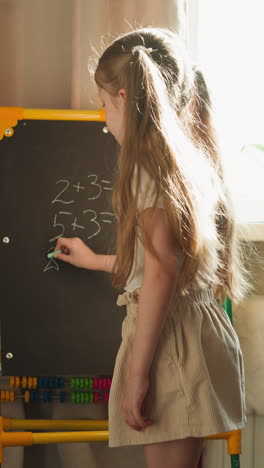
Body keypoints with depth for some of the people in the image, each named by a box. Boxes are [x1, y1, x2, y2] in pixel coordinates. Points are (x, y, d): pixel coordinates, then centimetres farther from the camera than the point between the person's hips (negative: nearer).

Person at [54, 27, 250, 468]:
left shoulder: (151, 161, -13)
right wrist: (95, 261, 40)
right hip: (202, 328, 9)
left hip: (170, 335, -9)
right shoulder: (193, 158, 14)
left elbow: (161, 273, -21)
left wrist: (136, 372, -20)